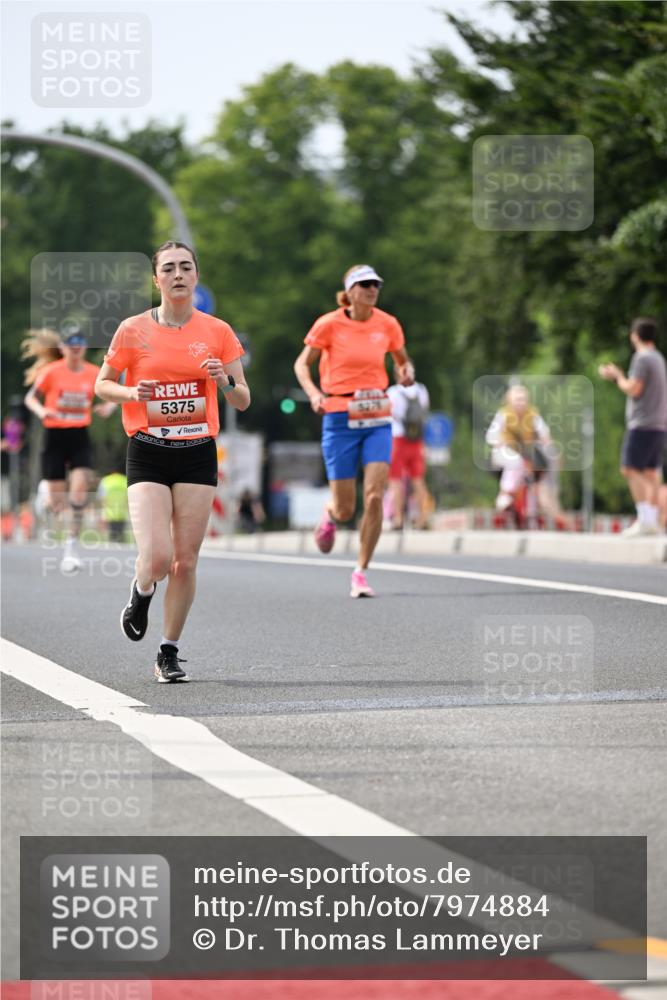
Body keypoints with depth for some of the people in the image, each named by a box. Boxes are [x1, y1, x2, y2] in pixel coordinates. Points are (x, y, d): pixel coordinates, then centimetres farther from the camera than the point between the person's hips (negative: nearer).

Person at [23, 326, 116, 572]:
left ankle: (71, 546, -8)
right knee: (57, 503, 1)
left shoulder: (94, 374, 0)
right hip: (55, 435, -1)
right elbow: (30, 397, 1)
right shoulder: (51, 372, -6)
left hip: (80, 436, 1)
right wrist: (41, 411, -20)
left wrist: (109, 407, -9)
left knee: (79, 492, -17)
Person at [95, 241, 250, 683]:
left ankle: (169, 652, 17)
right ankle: (141, 594, 21)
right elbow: (103, 384, 8)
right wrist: (132, 393, -12)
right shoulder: (134, 330, -1)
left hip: (198, 453, 2)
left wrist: (226, 382, -16)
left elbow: (243, 401, 6)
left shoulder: (218, 332, 3)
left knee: (186, 562, 2)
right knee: (157, 558, -15)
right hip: (148, 452, -2)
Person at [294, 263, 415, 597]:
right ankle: (330, 514, 40)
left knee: (375, 497, -13)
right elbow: (302, 364, 3)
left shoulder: (387, 325, 3)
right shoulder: (329, 324, -6)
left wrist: (406, 372, -5)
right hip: (340, 419, -2)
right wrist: (313, 393, -15)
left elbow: (403, 360, 19)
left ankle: (360, 574, 1)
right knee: (345, 509, 0)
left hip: (377, 420, 2)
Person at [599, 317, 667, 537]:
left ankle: (645, 519, -17)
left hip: (642, 424, -9)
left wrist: (617, 376, 0)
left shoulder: (642, 358, -12)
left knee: (630, 469, -10)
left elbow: (634, 389, -16)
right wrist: (616, 375, 26)